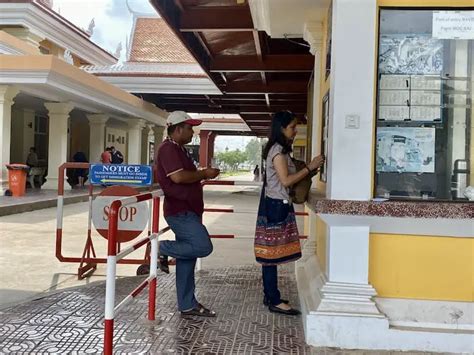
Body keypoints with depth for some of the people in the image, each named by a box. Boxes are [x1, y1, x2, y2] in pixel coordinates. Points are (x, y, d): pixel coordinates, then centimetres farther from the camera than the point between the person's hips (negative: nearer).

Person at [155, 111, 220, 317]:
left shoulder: (179, 149, 19)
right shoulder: (168, 148, -12)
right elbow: (178, 177, -25)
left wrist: (202, 176, 11)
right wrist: (204, 174, -13)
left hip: (187, 211, 10)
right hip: (180, 212, -10)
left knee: (187, 260, 10)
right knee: (203, 247, -19)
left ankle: (188, 305, 16)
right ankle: (163, 249, -1)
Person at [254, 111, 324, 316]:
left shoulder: (279, 149, 17)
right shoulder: (278, 150, -14)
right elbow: (286, 181, -19)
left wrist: (308, 171, 10)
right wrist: (310, 167, -13)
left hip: (276, 205, 10)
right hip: (276, 206, -10)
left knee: (270, 253, 12)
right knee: (272, 253, -6)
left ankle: (270, 296, 19)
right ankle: (275, 301, -1)